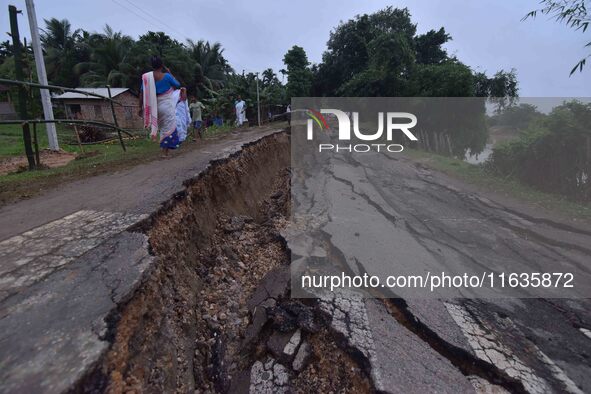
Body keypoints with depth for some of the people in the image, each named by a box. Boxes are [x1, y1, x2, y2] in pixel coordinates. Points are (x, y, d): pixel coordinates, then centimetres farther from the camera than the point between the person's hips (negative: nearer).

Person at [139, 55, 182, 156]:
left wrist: (140, 107, 10)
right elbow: (178, 85, 7)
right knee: (168, 128, 1)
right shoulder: (167, 76, -11)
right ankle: (165, 152, -1)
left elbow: (142, 94, 1)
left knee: (162, 127, 25)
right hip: (167, 106, -4)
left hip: (154, 106, 4)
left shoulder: (146, 77, -1)